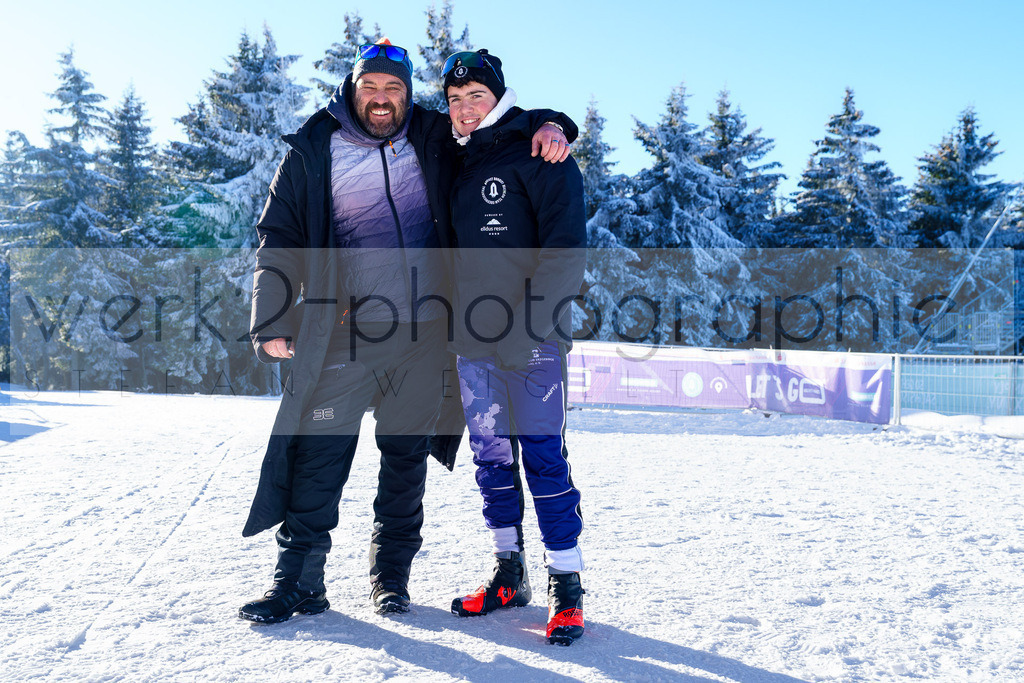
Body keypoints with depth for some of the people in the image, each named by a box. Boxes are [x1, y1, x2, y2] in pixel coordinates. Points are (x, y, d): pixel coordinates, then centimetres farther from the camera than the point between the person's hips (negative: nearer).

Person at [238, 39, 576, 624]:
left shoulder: (434, 139, 9)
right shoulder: (313, 152, 5)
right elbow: (279, 242, 5)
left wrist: (550, 125, -3)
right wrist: (272, 323, -3)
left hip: (423, 334, 2)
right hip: (343, 335, -1)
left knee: (406, 457, 10)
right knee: (318, 454, -3)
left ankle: (392, 574, 24)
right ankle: (299, 581, 11)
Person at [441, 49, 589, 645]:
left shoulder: (538, 156, -3)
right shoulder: (454, 166, 17)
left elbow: (566, 248, -13)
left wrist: (530, 321, -21)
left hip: (532, 341, -6)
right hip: (473, 343, 7)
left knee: (544, 456, -6)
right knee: (491, 457, 10)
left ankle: (567, 587, 5)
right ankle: (509, 575, 23)